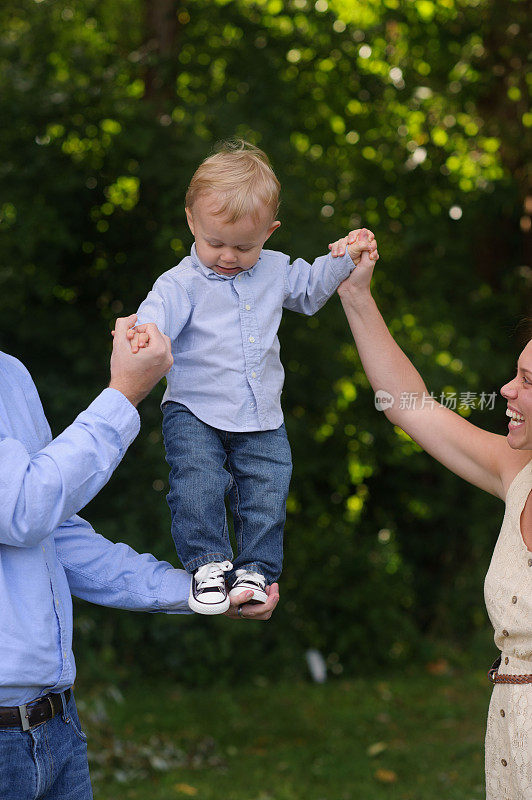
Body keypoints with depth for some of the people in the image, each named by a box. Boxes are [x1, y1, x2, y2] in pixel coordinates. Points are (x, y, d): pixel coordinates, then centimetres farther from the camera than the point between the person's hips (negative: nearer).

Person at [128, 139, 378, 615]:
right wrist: (142, 333, -51)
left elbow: (310, 287, 25)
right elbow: (160, 311, -28)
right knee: (197, 487, -19)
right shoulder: (183, 283, -10)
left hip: (261, 419, 4)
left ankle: (256, 567, 16)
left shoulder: (275, 271, 6)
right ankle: (209, 562, -3)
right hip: (195, 414, -4)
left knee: (267, 493, 1)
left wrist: (345, 260, 13)